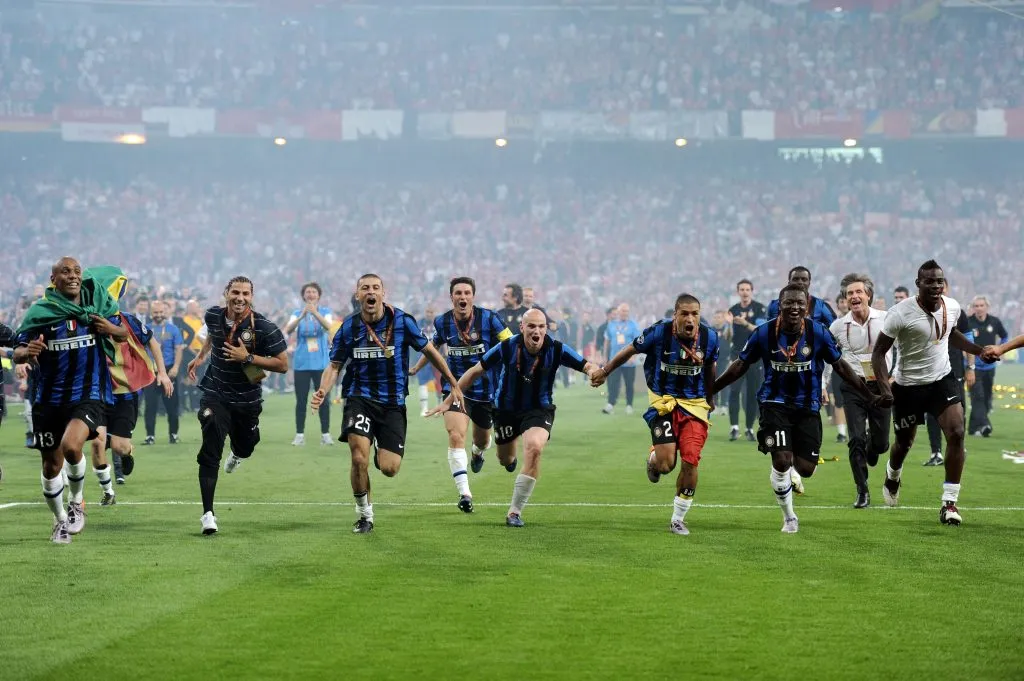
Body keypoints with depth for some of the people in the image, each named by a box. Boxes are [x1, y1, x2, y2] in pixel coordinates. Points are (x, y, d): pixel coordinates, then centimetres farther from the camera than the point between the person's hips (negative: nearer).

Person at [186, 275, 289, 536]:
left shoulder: (264, 328, -19)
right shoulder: (213, 316, -6)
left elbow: (282, 364, -17)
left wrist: (248, 358, -25)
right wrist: (201, 356, 16)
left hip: (247, 399, 0)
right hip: (215, 394, 0)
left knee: (245, 448, 21)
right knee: (210, 453, -15)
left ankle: (237, 453, 62)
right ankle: (208, 513, -15)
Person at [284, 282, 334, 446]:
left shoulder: (325, 311, 3)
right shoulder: (297, 313, 4)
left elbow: (328, 326, -19)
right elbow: (288, 330, -14)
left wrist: (315, 313, -36)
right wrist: (302, 316, -31)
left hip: (321, 363, -1)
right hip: (302, 363, 1)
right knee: (301, 400, 1)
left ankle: (325, 434, 5)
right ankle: (299, 435, 4)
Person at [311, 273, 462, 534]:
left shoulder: (402, 321, -5)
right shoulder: (348, 328, -1)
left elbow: (430, 351, 7)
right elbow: (334, 366, 6)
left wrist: (454, 384, 9)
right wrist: (323, 391, -15)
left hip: (393, 402, 0)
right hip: (360, 398, 0)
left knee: (389, 469, -8)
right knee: (359, 459, -19)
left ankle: (381, 453, 33)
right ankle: (364, 516, 4)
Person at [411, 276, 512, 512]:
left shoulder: (489, 318, -13)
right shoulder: (442, 322, -5)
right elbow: (432, 347, 16)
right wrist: (415, 369, 26)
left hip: (486, 389, 0)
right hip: (455, 388, 0)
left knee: (482, 440, 19)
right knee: (456, 436, -21)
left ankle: (478, 453, 60)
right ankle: (464, 493, -21)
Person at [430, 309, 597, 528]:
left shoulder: (556, 350, -18)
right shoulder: (507, 348, -19)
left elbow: (586, 366, -14)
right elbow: (476, 371, -9)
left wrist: (592, 371, -41)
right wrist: (449, 400, -7)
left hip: (539, 410, -1)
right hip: (506, 409, 2)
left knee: (534, 448, -29)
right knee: (505, 459, 16)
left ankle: (515, 511, -17)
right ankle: (511, 458, 62)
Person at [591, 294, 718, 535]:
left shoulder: (710, 338, -7)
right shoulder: (659, 332, -15)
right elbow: (630, 350, 2)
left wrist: (710, 399, 26)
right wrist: (604, 371, 14)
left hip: (695, 404, 2)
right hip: (663, 400, -2)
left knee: (690, 462, -9)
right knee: (665, 465, -16)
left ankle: (678, 519, 11)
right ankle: (653, 458, 25)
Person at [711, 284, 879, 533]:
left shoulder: (819, 332, -8)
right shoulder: (764, 333, -8)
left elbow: (840, 366, 4)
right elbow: (741, 365, 5)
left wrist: (868, 396, 5)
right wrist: (710, 390, 8)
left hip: (808, 407, 1)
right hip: (776, 404, -1)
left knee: (806, 469, -4)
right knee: (781, 461, -15)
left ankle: (792, 464, 36)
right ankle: (789, 517, 7)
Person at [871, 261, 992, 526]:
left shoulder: (952, 307, -5)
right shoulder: (901, 313, -21)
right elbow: (878, 352, -14)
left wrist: (979, 350, 8)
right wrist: (884, 388, -25)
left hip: (942, 379, 3)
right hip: (908, 385, -3)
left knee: (956, 433, -16)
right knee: (904, 442, 13)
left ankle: (949, 503, -10)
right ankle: (892, 476, 51)